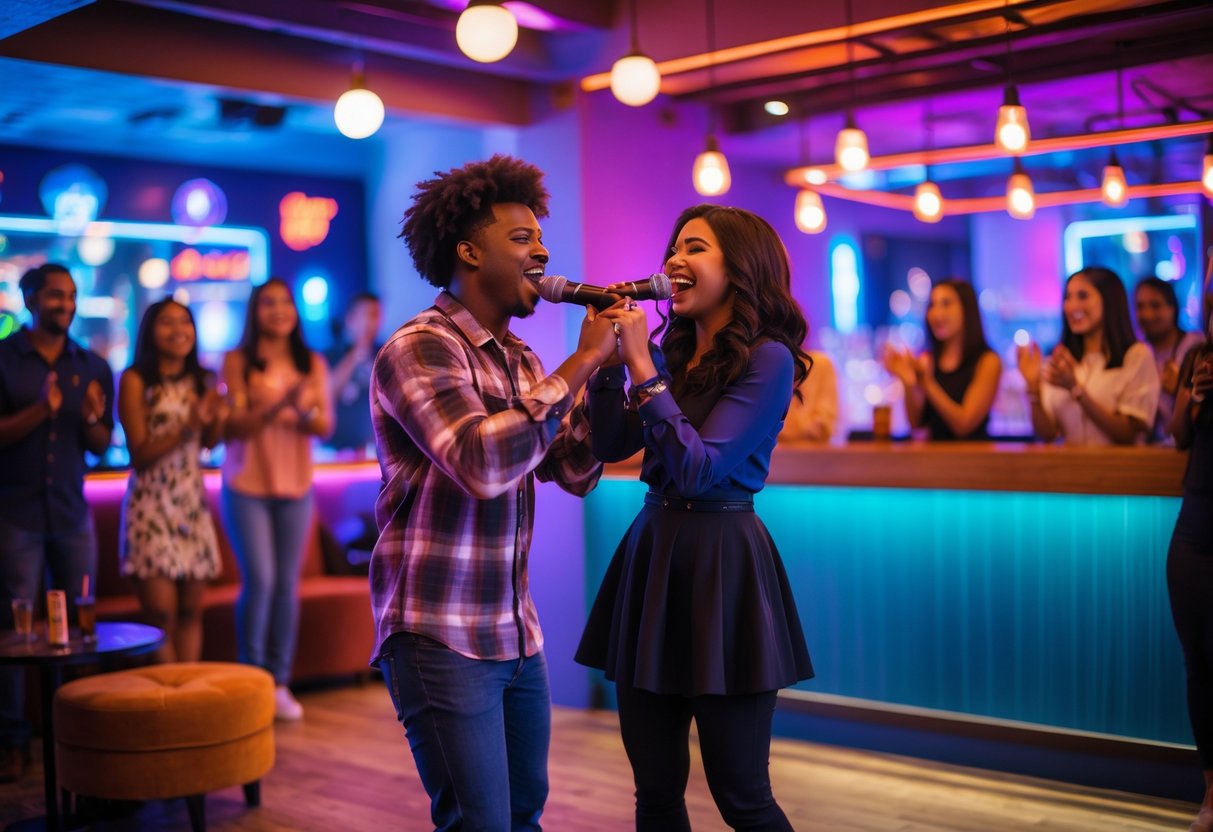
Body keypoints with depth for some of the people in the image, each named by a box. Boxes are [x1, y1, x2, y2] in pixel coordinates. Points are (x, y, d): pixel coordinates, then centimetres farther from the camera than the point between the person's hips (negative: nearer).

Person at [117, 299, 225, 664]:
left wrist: (214, 418, -4)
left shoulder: (201, 380, 9)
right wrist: (186, 427, -18)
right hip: (151, 504, -5)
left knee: (191, 611, 6)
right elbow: (139, 453, -9)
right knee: (161, 614, -6)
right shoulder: (135, 380, -7)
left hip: (193, 502, 5)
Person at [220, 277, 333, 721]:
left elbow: (325, 426, 2)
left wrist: (303, 411, -20)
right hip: (247, 485, -3)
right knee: (259, 580, -10)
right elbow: (235, 426, -7)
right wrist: (275, 406, -24)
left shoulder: (313, 363, 7)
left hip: (295, 487, 3)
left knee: (287, 584, 2)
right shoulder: (238, 361, -1)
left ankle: (279, 683, 11)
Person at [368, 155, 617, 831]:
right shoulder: (419, 349, -13)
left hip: (517, 636, 8)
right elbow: (483, 462, -30)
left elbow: (576, 474, 11)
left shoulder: (521, 360, 11)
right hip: (441, 640, -7)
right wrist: (581, 361, -22)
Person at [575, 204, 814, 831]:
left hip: (722, 563, -6)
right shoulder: (670, 351, 11)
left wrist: (643, 367, -18)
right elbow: (611, 446, 8)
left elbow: (699, 469, -18)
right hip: (651, 551, 6)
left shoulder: (768, 358, -9)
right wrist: (609, 357, -1)